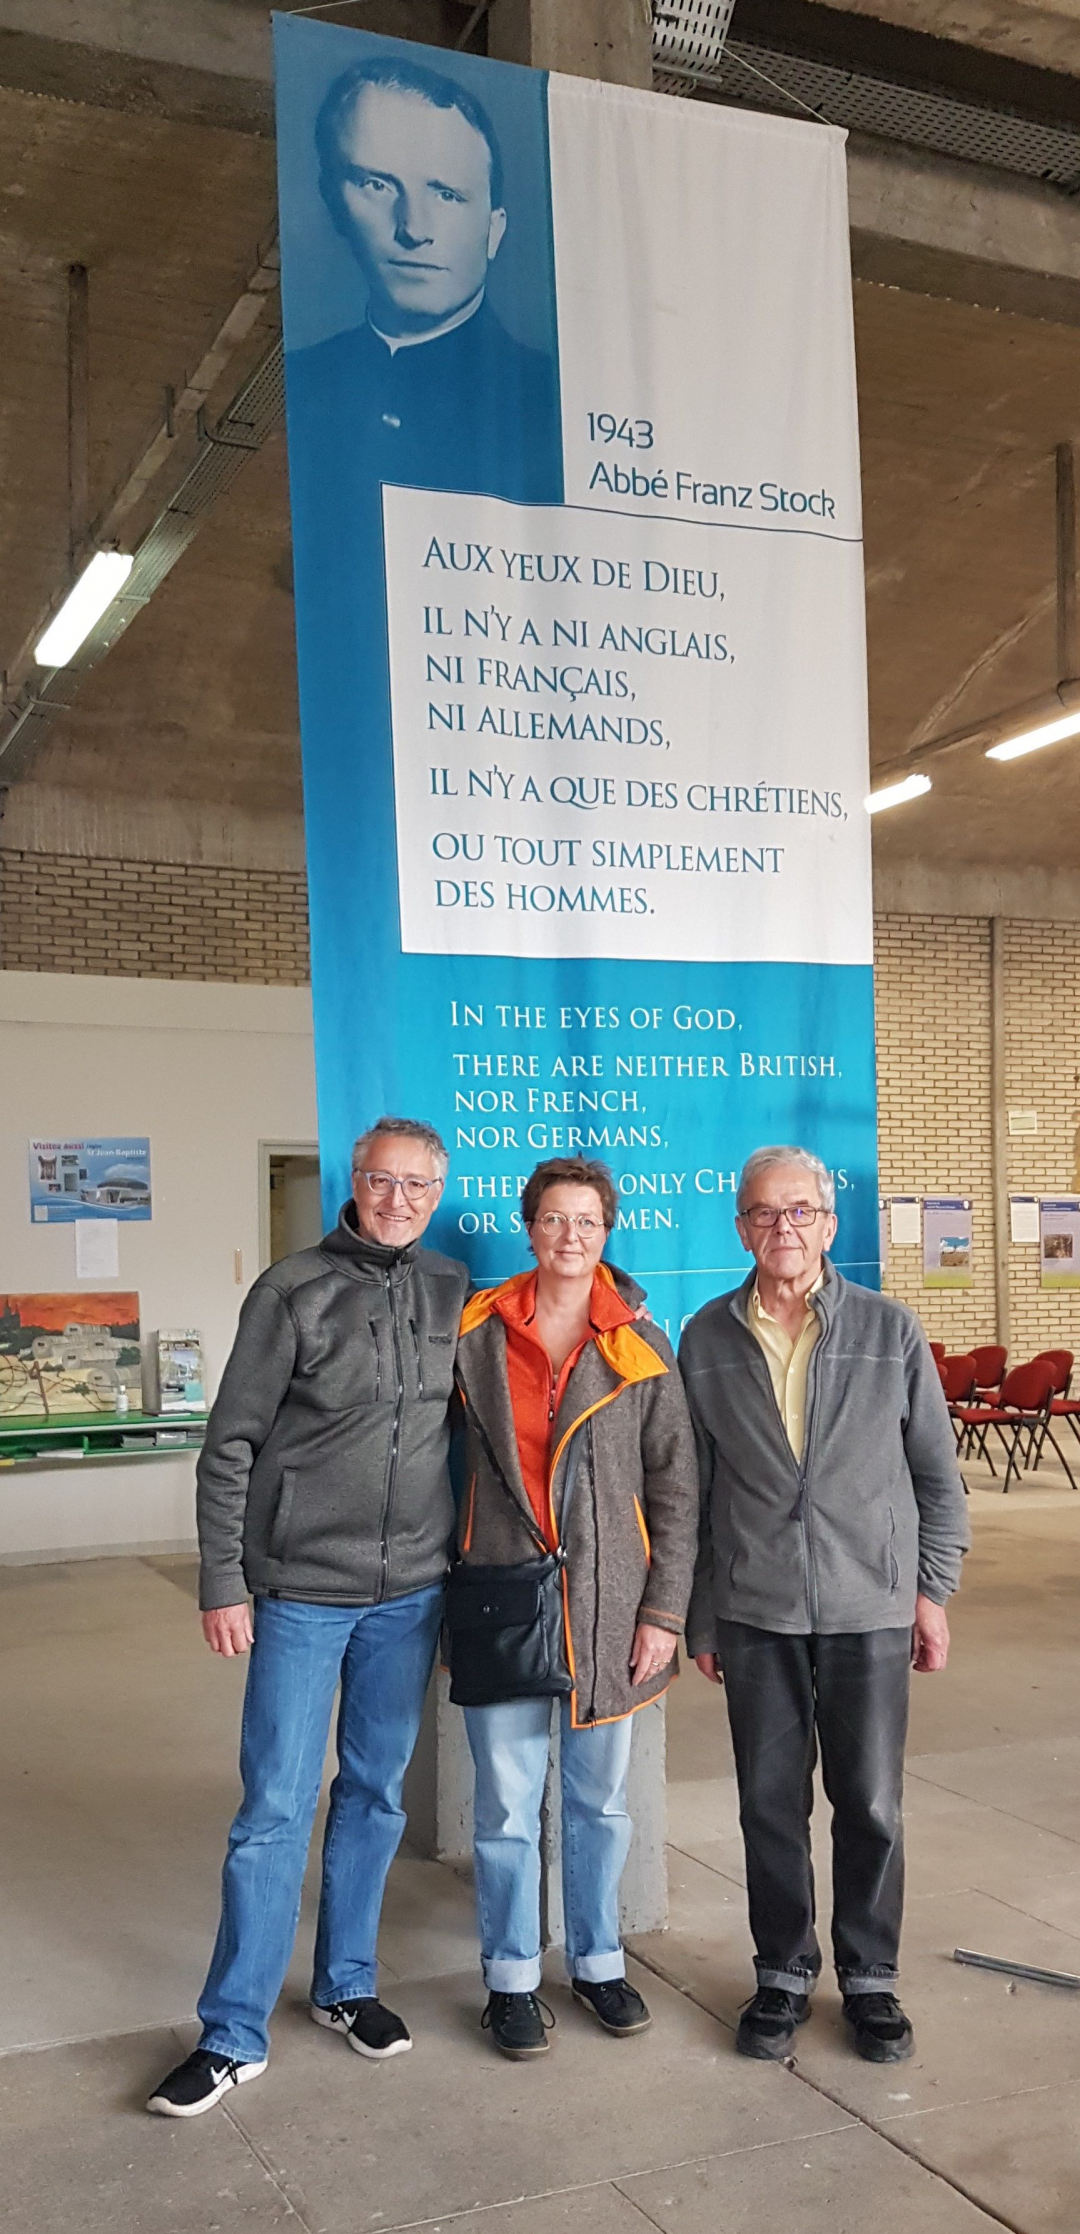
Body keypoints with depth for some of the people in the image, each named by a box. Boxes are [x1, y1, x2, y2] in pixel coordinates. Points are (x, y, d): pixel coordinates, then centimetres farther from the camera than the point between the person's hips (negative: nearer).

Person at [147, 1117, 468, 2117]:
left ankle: (346, 1986, 32)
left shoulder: (453, 1292, 3)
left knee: (377, 1796, 15)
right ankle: (234, 2035, 14)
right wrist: (222, 1582, -8)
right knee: (275, 1810, 1)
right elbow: (230, 1444, -6)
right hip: (303, 1592, -3)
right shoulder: (295, 1289, -8)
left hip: (412, 1592, 4)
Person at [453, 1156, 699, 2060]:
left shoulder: (641, 1348, 0)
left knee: (600, 1797, 13)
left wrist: (665, 1611, -3)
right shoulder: (474, 1333, 0)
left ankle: (598, 1961, 32)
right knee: (507, 1801, 6)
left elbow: (676, 1489, 1)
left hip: (607, 1602, 1)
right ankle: (512, 1977, 23)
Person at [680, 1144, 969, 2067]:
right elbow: (693, 1485, 6)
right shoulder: (708, 1339, 2)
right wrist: (699, 1616, 7)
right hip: (756, 1611, 1)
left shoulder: (890, 1329, -1)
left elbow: (937, 1470, 5)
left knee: (872, 1805, 6)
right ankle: (784, 1974, 27)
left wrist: (933, 1589, 2)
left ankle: (871, 1981, 25)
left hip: (869, 1608, -1)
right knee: (771, 1802, 9)